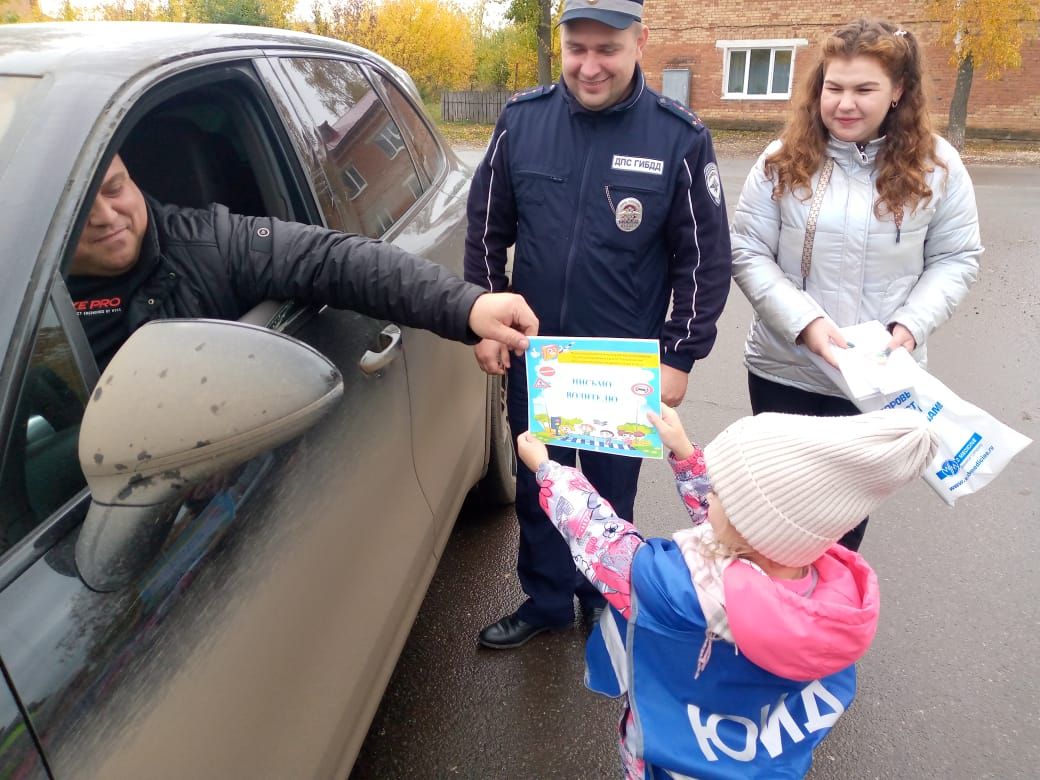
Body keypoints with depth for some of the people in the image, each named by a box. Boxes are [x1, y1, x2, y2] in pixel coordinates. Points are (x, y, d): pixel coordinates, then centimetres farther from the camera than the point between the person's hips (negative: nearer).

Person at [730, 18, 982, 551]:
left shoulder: (935, 166, -2)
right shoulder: (784, 160, -4)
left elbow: (955, 259, 3)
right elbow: (747, 252, -6)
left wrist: (911, 326, -14)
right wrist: (805, 321, -18)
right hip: (783, 370, 0)